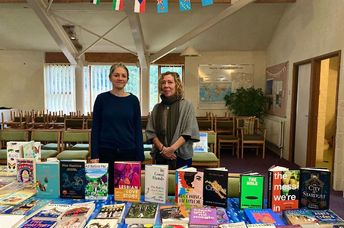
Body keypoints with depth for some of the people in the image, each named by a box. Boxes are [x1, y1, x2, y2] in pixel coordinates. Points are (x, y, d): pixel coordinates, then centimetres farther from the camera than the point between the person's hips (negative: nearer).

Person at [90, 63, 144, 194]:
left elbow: (138, 130, 2)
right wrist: (94, 155, -5)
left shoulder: (133, 100, 2)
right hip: (106, 152, -1)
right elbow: (95, 128, 0)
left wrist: (140, 157, -1)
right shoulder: (102, 99, -1)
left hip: (129, 152, 1)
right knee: (107, 190, 9)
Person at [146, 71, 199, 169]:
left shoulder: (186, 105, -2)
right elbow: (150, 132, 4)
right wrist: (162, 148, -10)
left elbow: (189, 132, -9)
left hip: (182, 156, -3)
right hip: (160, 156, 3)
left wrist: (172, 148, -18)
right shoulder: (157, 108, 8)